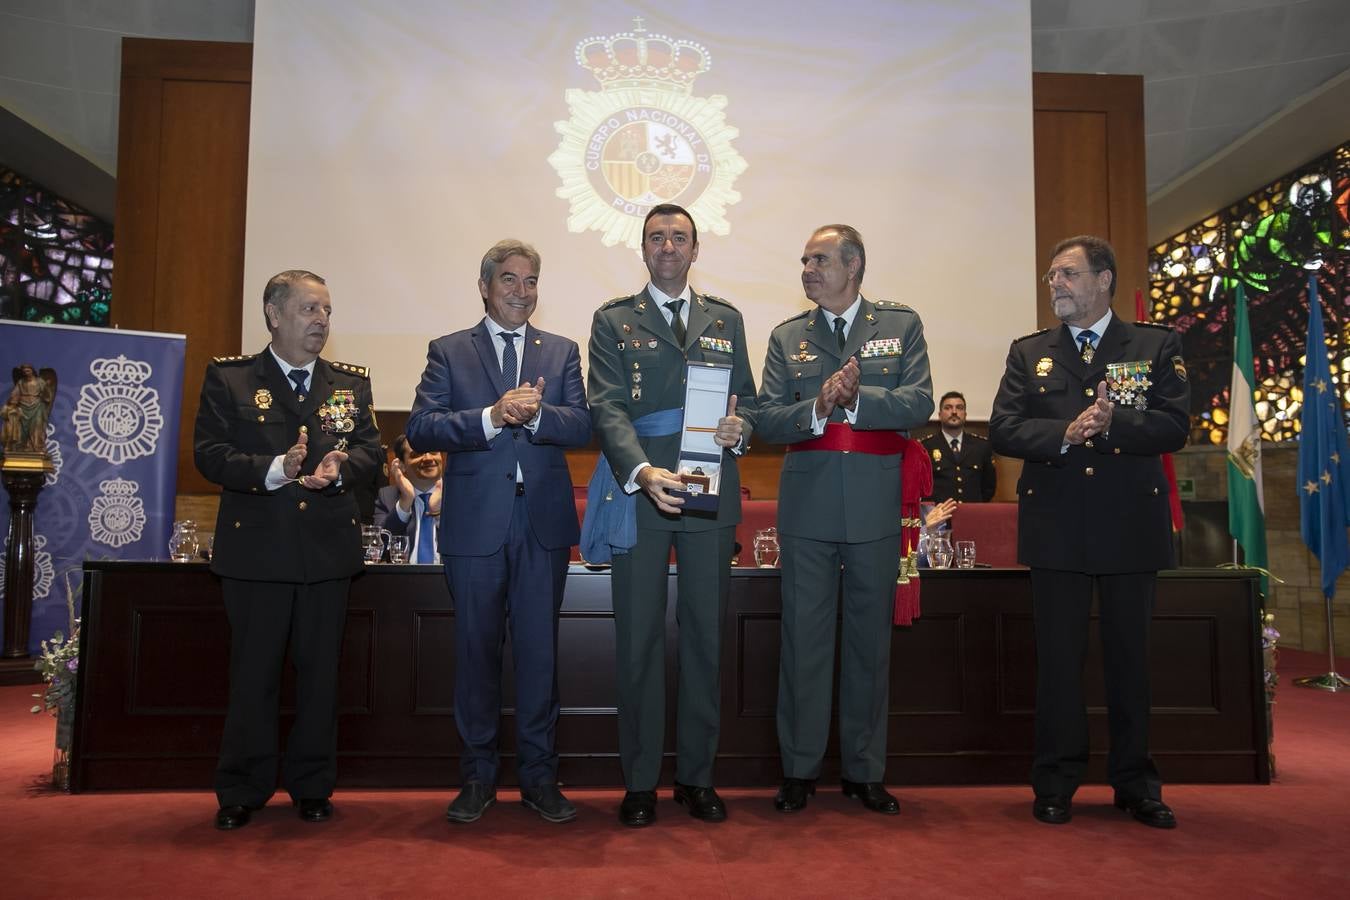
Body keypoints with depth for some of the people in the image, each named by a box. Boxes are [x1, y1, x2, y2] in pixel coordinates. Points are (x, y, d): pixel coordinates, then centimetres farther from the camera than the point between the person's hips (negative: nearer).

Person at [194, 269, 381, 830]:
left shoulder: (352, 382, 10)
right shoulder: (228, 378, 2)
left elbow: (370, 448, 4)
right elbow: (210, 453, -7)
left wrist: (339, 468, -17)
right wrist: (272, 469, -22)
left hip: (329, 547, 3)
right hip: (256, 547, -2)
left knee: (319, 670, 9)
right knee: (253, 672, 6)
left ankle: (312, 787, 23)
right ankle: (242, 791, 21)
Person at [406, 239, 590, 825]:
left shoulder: (562, 352, 12)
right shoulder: (449, 352, 7)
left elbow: (581, 425, 0)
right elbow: (420, 427, -6)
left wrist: (534, 414, -19)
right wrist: (492, 416, -18)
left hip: (543, 524, 1)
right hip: (475, 524, -1)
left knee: (539, 650, 6)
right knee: (476, 650, 8)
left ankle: (538, 776, 19)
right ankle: (478, 776, 22)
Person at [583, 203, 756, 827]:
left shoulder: (726, 320, 16)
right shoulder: (614, 321, 8)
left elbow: (747, 397, 16)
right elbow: (608, 408, -4)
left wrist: (739, 429, -9)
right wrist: (643, 472, -21)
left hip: (712, 494, 2)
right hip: (640, 491, -2)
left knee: (706, 636, 7)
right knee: (639, 639, 2)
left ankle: (697, 776, 20)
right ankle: (640, 782, 14)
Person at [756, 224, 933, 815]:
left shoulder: (901, 325, 6)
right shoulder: (787, 337, 9)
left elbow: (919, 403, -6)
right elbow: (767, 420, 1)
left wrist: (856, 399, -19)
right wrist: (818, 408, -17)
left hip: (875, 506, 0)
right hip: (808, 505, 1)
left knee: (870, 640, 9)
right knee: (804, 639, 5)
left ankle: (865, 772, 22)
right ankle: (799, 770, 17)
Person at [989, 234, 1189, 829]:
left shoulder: (1157, 345, 6)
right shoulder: (1028, 352, 10)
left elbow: (1174, 426, -5)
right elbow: (1003, 431, -1)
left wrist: (1110, 425, -20)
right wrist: (1066, 433, -17)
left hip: (1131, 521, 0)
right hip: (1056, 526, 1)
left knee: (1129, 656, 9)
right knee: (1058, 658, 6)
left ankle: (1136, 785, 23)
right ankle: (1056, 785, 17)